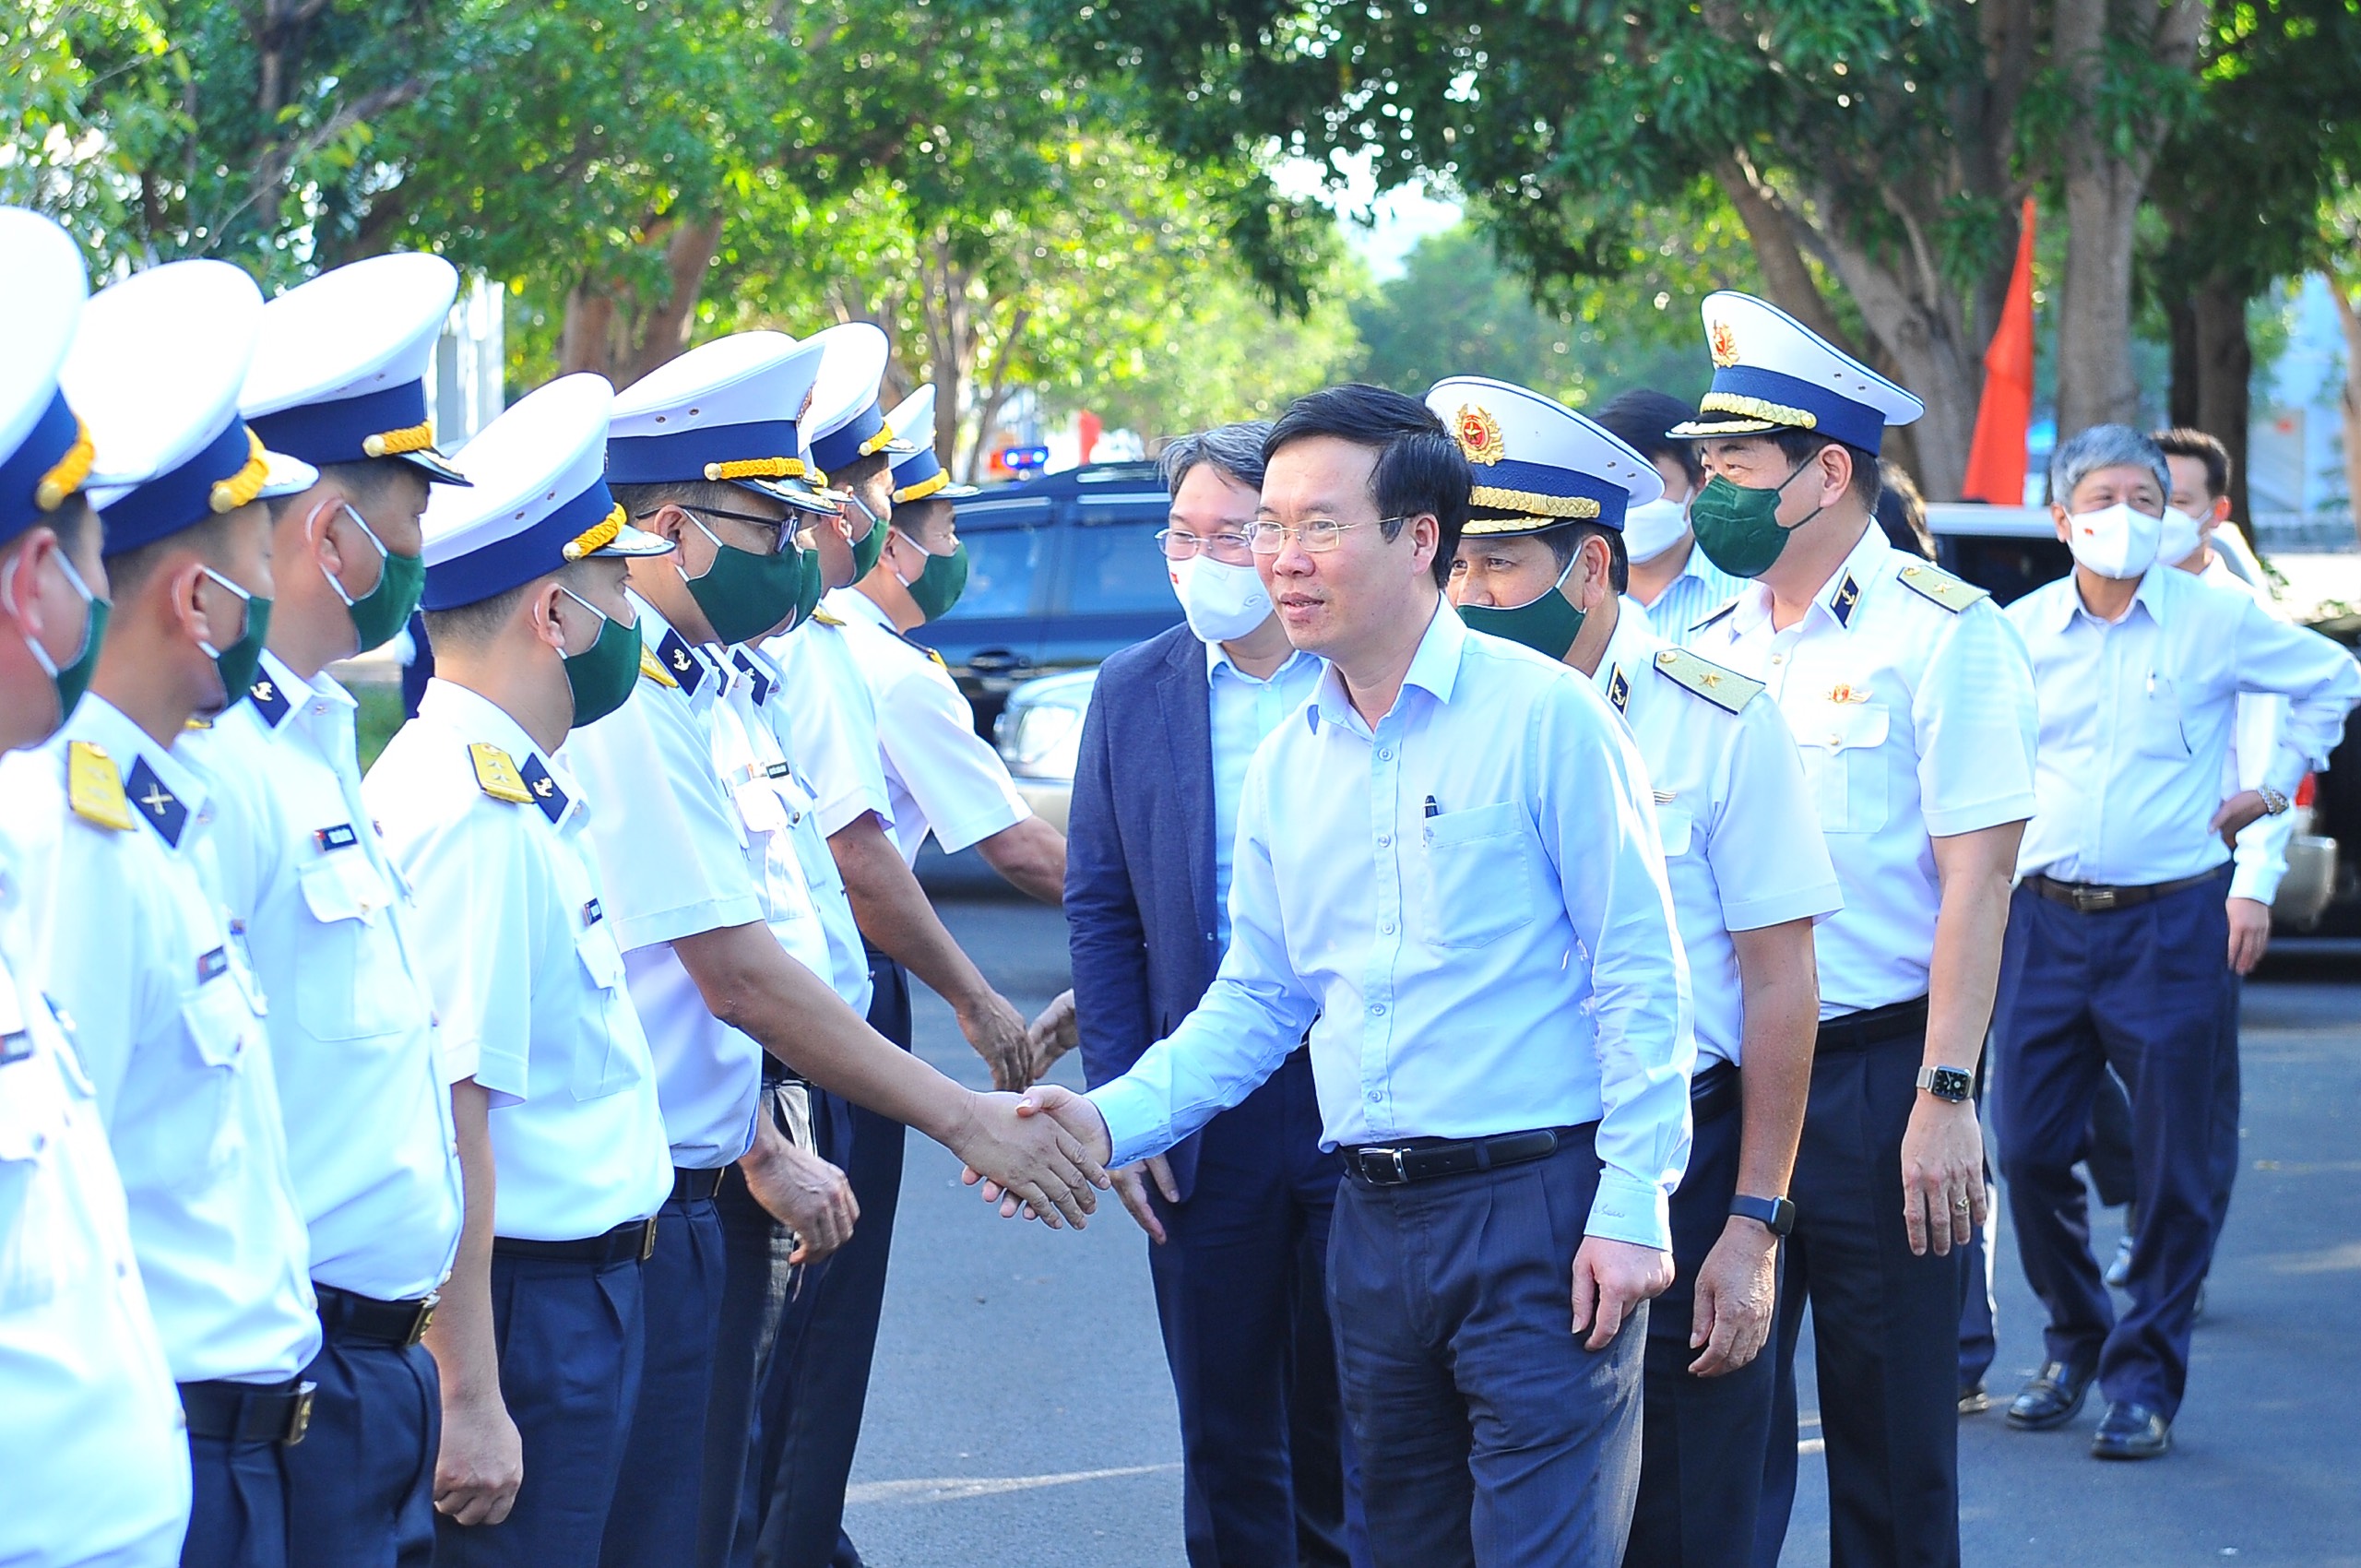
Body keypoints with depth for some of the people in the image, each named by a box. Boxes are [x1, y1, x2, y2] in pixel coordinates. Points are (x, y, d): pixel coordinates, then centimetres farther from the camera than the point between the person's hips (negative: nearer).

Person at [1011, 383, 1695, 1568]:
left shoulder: (1544, 715, -7)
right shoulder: (1285, 765, 11)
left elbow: (1638, 972, -9)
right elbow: (1258, 998, 16)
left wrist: (1633, 1202, -14)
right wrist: (1113, 1120, 1)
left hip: (1539, 1206, -6)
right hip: (1375, 1223, 6)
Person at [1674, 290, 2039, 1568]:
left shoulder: (1940, 635, -7)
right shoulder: (1709, 650, 11)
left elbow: (1975, 880, -12)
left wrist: (1944, 1096, -18)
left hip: (1875, 1071, -5)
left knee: (1893, 1451, 3)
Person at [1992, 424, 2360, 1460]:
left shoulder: (2217, 623, -1)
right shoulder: (2021, 631, 4)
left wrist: (2271, 789, 9)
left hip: (2170, 921, -2)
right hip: (2047, 918, 2)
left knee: (2171, 1168, -2)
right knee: (2029, 1150, 2)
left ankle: (2144, 1378, 8)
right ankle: (2075, 1344, 22)